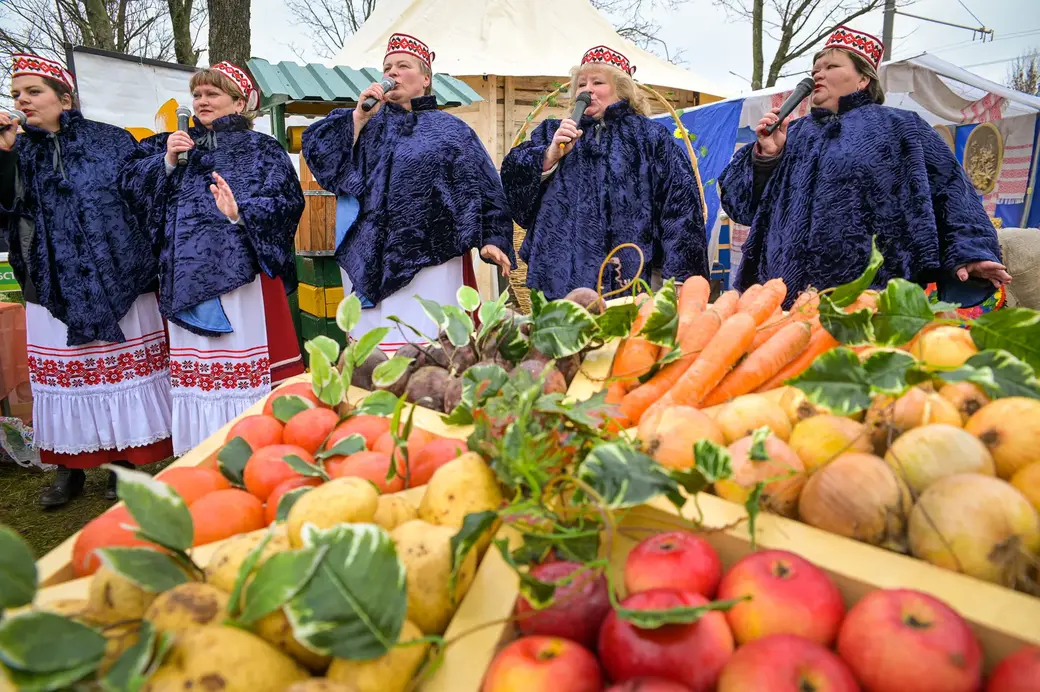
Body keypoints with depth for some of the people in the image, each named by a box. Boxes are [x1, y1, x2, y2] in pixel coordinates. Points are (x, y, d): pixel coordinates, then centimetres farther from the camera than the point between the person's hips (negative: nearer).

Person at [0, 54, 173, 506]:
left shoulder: (110, 142, 2)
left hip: (116, 282, -3)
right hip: (53, 286, 3)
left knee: (123, 368, 3)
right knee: (62, 373, 8)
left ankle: (124, 461, 16)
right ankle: (69, 466, 20)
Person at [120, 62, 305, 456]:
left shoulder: (261, 150, 6)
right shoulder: (176, 144, 19)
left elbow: (288, 201, -8)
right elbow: (129, 184, 11)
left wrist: (241, 213, -22)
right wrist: (167, 162, -4)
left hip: (242, 272, -4)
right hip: (187, 274, 4)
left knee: (247, 359, -4)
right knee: (194, 365, 5)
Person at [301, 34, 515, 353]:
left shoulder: (451, 131, 10)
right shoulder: (370, 124, 16)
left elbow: (481, 187, 2)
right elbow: (318, 152, 3)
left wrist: (490, 239, -11)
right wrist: (359, 116, -6)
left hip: (430, 263, -3)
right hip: (370, 262, 3)